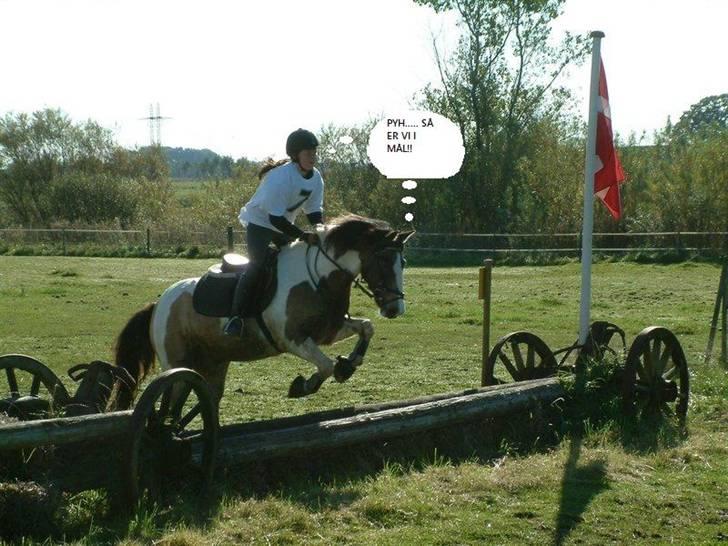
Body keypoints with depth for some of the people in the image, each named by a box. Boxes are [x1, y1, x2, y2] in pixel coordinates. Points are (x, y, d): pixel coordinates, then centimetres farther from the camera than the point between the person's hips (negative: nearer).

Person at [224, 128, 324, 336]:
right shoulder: (280, 178, -31)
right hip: (259, 223, -8)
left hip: (283, 224, 8)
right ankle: (235, 316, -21)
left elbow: (314, 211, 0)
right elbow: (275, 218, -30)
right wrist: (304, 236, -32)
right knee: (257, 266, -21)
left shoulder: (316, 178, -7)